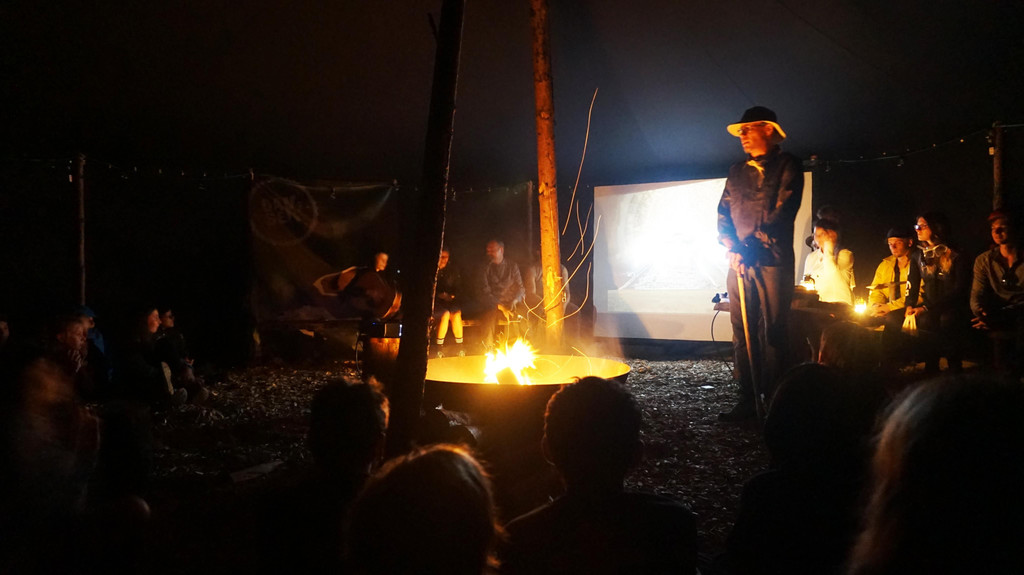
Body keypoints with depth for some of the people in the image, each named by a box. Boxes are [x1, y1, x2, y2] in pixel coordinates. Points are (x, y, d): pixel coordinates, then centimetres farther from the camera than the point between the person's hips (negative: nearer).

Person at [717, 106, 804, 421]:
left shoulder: (786, 165, 3)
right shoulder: (737, 171, 19)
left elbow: (784, 211, -8)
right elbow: (723, 214, 13)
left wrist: (752, 244, -13)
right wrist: (732, 248, -4)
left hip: (773, 261, -5)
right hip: (740, 264, 5)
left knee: (773, 333, -4)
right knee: (742, 333, 4)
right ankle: (747, 399, 10)